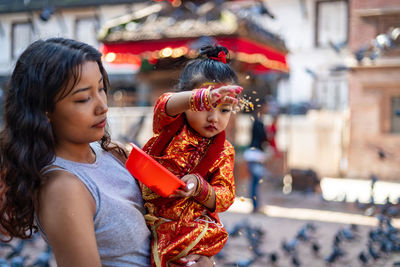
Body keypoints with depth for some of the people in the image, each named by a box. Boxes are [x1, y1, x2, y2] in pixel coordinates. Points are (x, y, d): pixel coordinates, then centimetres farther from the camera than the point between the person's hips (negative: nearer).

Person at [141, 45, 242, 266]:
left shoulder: (223, 151, 3)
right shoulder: (171, 126, -2)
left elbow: (225, 198, 0)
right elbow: (166, 105, -27)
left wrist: (199, 187, -22)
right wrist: (204, 98, -47)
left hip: (187, 221, 0)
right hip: (144, 208, 0)